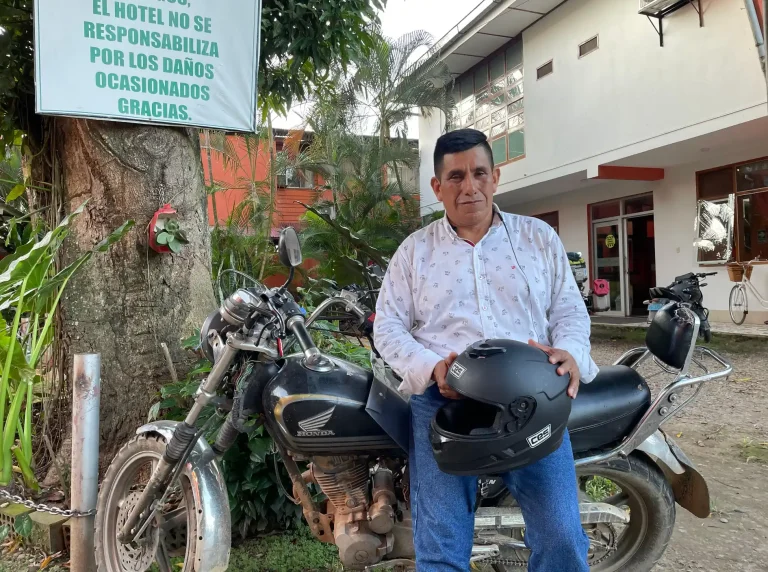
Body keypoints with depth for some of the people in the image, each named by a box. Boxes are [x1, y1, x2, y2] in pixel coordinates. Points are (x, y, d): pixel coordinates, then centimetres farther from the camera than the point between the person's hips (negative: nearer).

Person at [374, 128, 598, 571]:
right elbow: (388, 326, 7)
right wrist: (432, 367, -12)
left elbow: (570, 310, 12)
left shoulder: (539, 237, 14)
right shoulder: (414, 250, 11)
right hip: (442, 401, 0)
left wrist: (570, 354, -11)